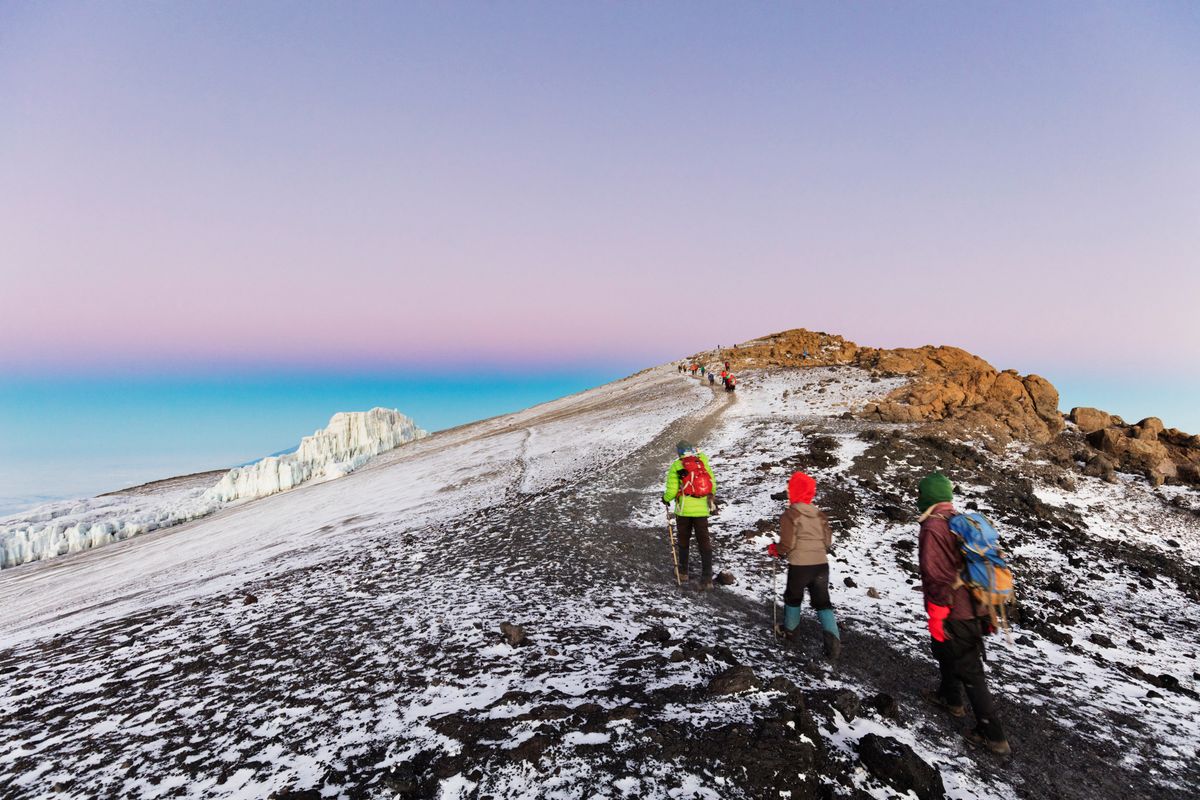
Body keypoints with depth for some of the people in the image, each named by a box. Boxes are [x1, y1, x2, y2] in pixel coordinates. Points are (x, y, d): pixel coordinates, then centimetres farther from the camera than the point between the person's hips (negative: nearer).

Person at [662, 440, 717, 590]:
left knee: (683, 541, 17)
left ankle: (683, 573, 28)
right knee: (704, 543, 6)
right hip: (702, 510, 1)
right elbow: (713, 486, 5)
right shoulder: (703, 463, 2)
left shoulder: (676, 466, -6)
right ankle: (707, 578, -1)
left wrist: (666, 499, 12)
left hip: (683, 510, -1)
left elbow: (671, 490, -9)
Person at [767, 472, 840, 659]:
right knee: (822, 602, 12)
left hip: (799, 566, -4)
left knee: (793, 598, 20)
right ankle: (832, 638, -5)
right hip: (821, 564, 4)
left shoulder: (790, 515, -10)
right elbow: (828, 542, 9)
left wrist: (774, 549, 6)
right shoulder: (820, 515, 6)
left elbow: (786, 544, -14)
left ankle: (790, 630, 36)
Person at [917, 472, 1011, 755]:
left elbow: (937, 576, -24)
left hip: (953, 615, -9)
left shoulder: (933, 527, -20)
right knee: (945, 650, 29)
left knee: (969, 671, 2)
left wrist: (936, 616, -16)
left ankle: (992, 735, 10)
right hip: (974, 610, 9)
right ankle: (950, 698, 48)